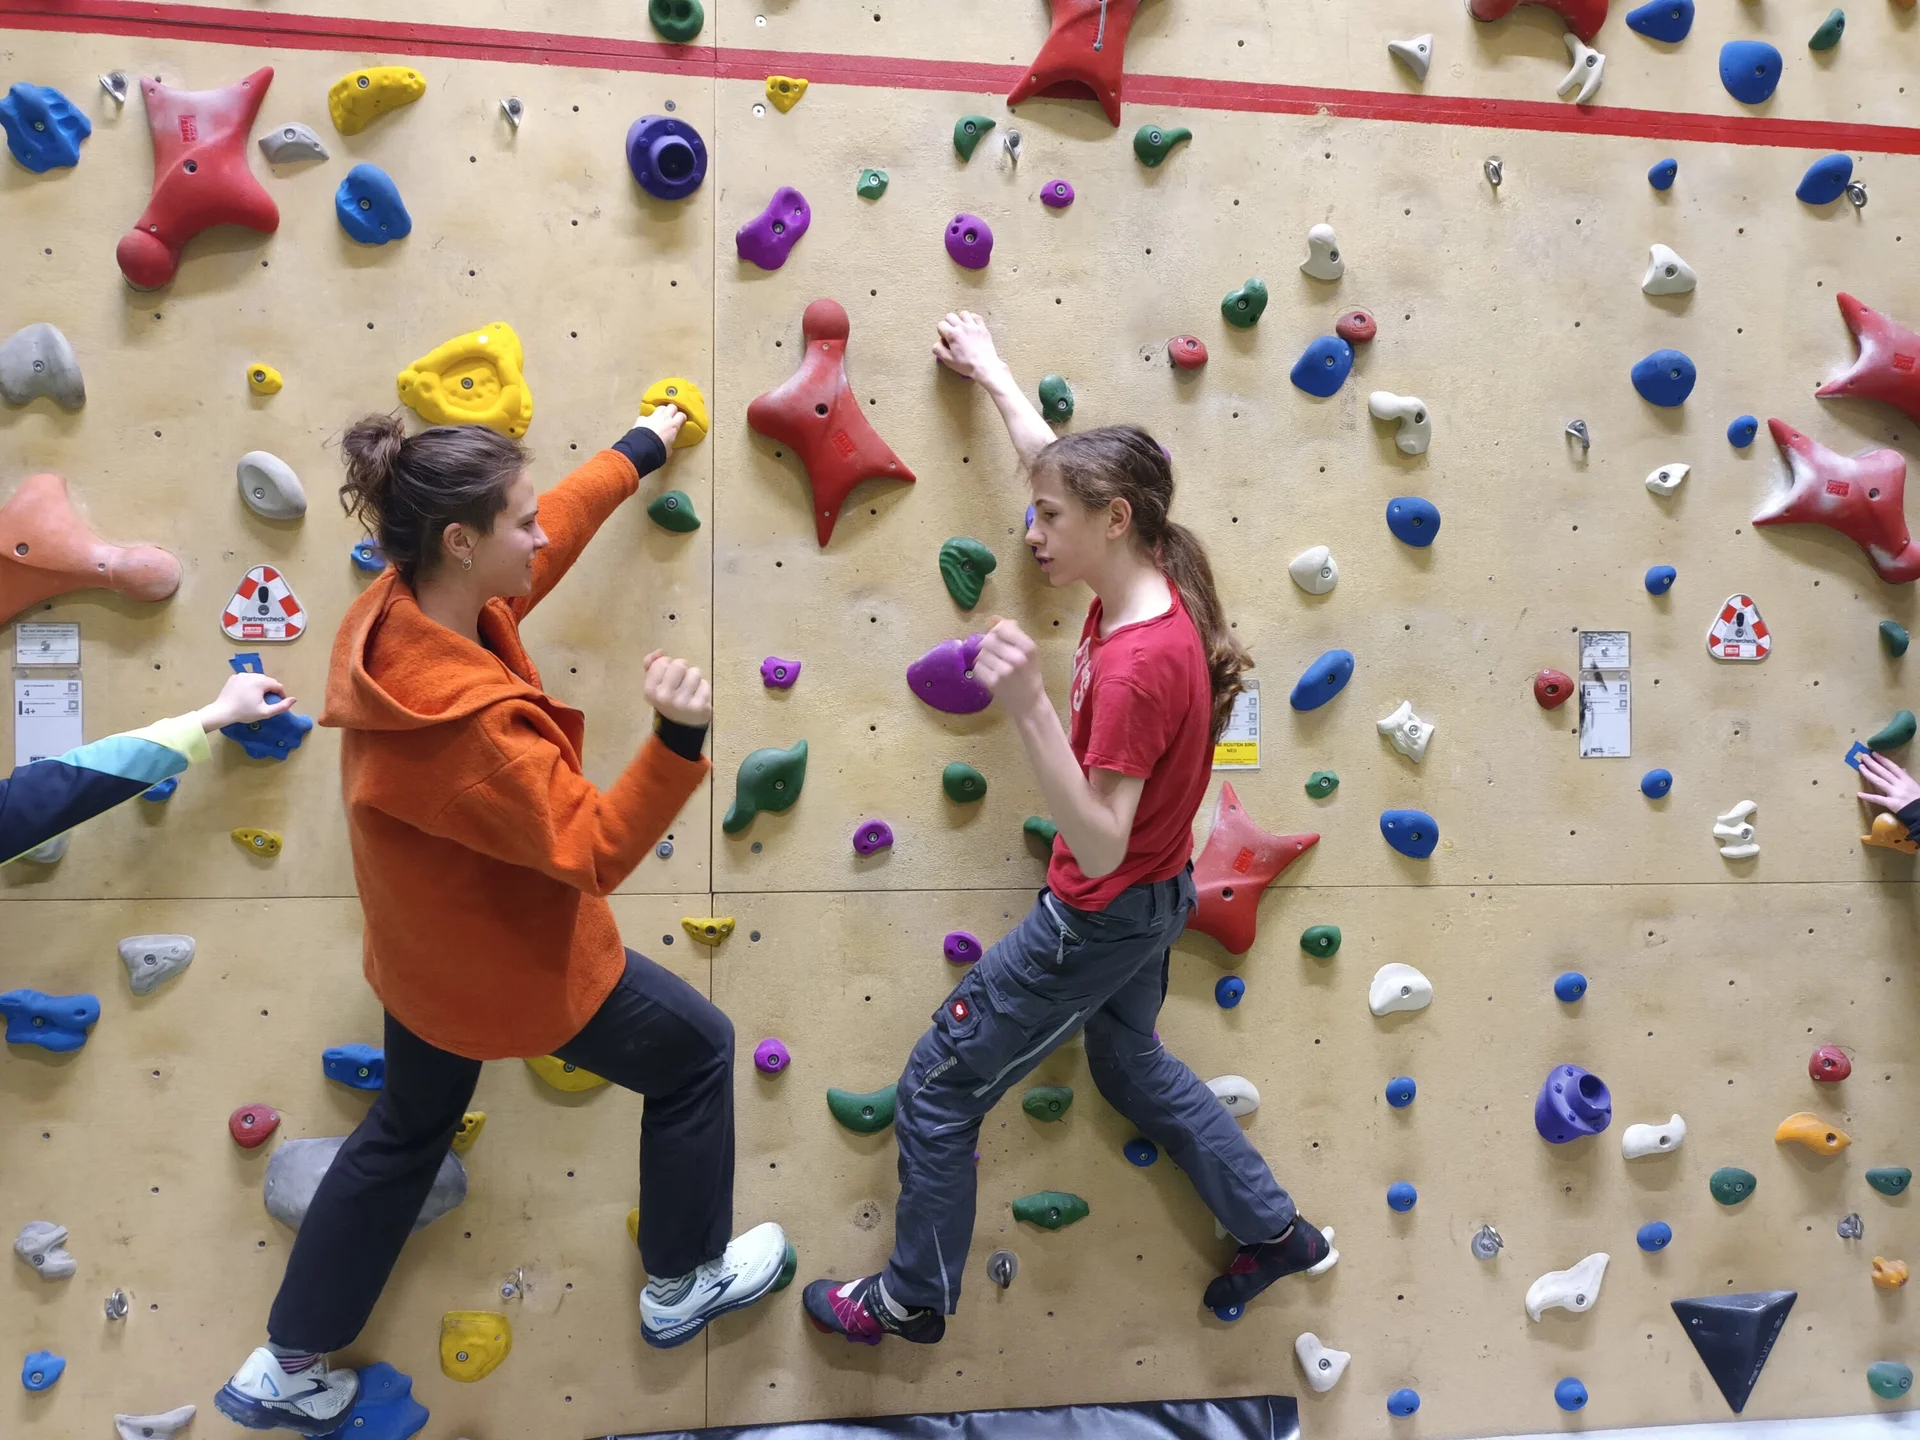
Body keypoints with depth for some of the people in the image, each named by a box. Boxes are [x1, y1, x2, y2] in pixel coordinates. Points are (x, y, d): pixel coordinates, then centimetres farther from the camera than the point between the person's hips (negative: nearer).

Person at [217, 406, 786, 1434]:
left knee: (405, 1132, 28)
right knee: (697, 1052, 15)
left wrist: (638, 451, 15)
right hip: (515, 969, -8)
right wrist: (678, 738, -43)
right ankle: (685, 1284, 34)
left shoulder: (399, 610, -12)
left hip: (422, 948, 9)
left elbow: (546, 538, 4)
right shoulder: (468, 720, -38)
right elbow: (596, 849, -29)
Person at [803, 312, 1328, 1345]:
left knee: (938, 1091, 6)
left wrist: (1028, 709, -42)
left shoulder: (1139, 665, -31)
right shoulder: (1146, 589, -6)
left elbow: (1100, 847, -33)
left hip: (1101, 920, -9)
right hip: (1149, 899, 10)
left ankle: (912, 1298, 26)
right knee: (1130, 1065, 31)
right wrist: (990, 370, 22)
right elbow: (1060, 464, 11)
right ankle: (1275, 1232, 42)